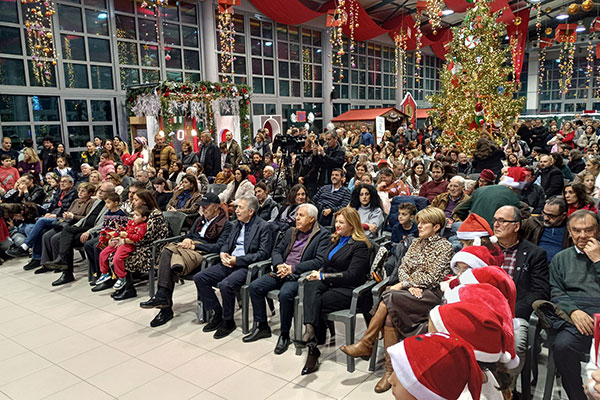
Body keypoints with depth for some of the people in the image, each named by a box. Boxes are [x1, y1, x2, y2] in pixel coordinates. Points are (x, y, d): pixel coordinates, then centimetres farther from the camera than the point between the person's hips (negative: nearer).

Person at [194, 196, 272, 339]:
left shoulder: (263, 227, -7)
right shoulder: (237, 224, 16)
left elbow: (263, 253, -14)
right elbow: (227, 244, 23)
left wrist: (237, 260, -17)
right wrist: (223, 254, -2)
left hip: (247, 266, -8)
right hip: (230, 262, 8)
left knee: (225, 284, -32)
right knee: (199, 278, -7)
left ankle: (228, 321, -8)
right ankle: (216, 314, 4)